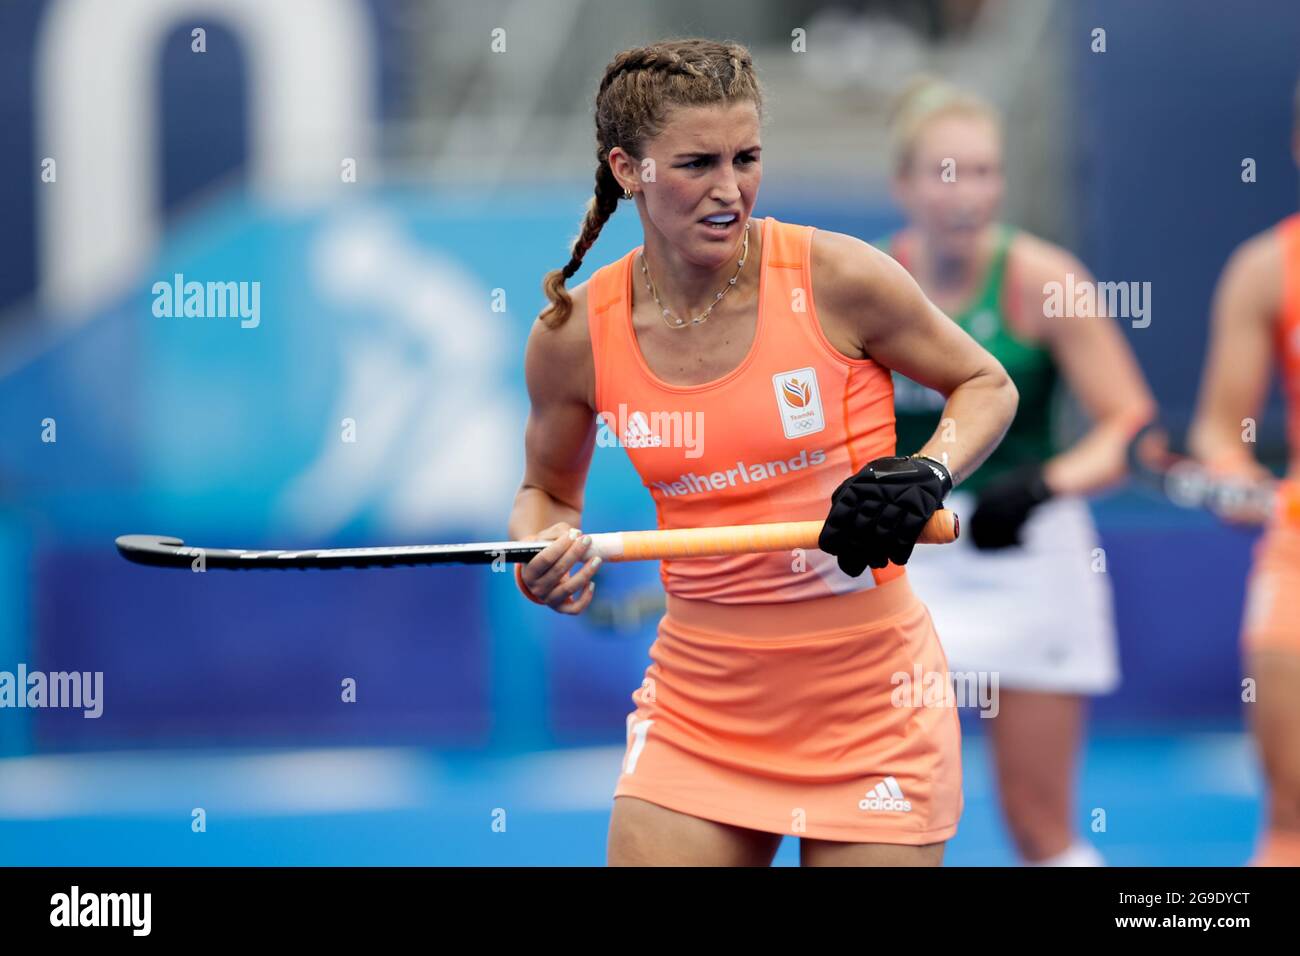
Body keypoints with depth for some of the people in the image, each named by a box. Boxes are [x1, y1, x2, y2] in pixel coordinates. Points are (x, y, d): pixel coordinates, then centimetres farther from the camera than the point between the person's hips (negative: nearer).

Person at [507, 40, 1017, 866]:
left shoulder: (836, 279, -12)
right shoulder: (575, 335, -5)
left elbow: (987, 387, 2)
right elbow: (550, 491, 14)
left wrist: (927, 476, -17)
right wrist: (544, 554, -9)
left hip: (870, 700, -2)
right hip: (700, 700, 2)